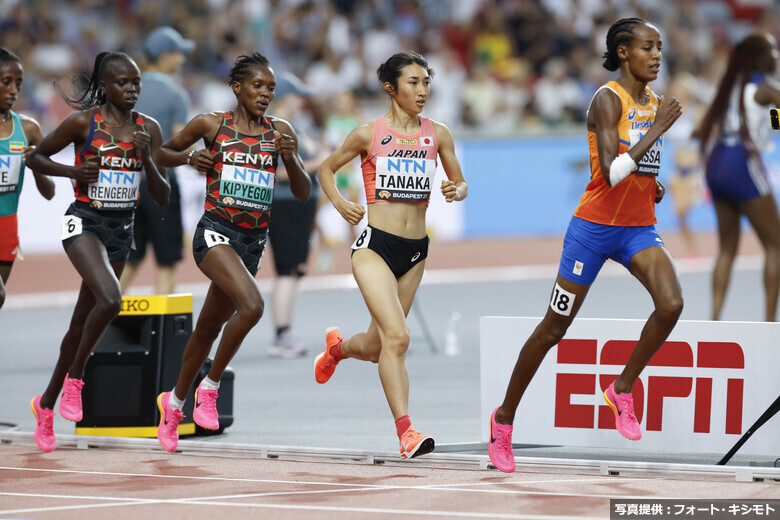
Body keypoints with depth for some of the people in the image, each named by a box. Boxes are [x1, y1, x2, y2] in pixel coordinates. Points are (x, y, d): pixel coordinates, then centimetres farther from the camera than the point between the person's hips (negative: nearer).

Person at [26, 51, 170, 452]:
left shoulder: (148, 129, 3)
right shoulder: (83, 122, -8)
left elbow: (162, 198, 2)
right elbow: (36, 158, 3)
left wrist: (147, 159, -14)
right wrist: (73, 171, -14)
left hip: (122, 228, 5)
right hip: (85, 221, -5)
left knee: (82, 324, 11)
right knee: (110, 299, -29)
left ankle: (46, 404, 25)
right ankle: (74, 379, -11)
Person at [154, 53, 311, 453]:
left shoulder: (280, 132, 6)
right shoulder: (211, 125, -1)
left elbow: (303, 193, 6)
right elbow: (163, 153, 12)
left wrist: (290, 158, -12)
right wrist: (188, 157, -9)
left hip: (254, 240, 5)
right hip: (216, 231, -5)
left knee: (211, 326, 16)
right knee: (251, 304, -28)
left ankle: (175, 401, 36)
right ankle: (209, 387, -11)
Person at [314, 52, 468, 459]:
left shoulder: (437, 135, 5)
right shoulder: (370, 133, -3)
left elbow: (460, 183, 15)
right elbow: (326, 169, 10)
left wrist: (455, 191, -8)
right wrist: (339, 202, -9)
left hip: (415, 252, 4)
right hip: (375, 246, -4)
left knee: (376, 346, 14)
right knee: (397, 337, -20)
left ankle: (337, 346, 48)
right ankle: (405, 431, -19)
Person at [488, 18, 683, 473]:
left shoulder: (655, 102, 8)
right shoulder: (608, 100, -15)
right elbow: (611, 173, -26)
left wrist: (655, 188, 6)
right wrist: (657, 129, -26)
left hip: (639, 227, 6)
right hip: (595, 226, -6)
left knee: (671, 303, -21)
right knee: (555, 327, 4)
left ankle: (622, 390, 0)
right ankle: (505, 416, 22)